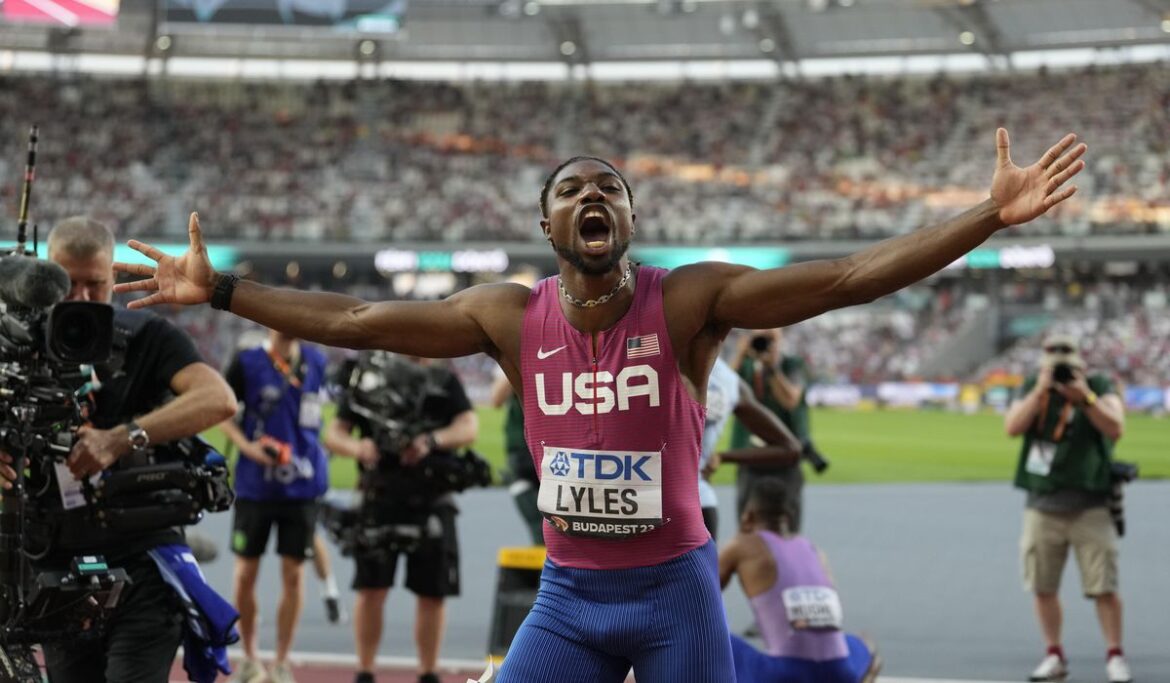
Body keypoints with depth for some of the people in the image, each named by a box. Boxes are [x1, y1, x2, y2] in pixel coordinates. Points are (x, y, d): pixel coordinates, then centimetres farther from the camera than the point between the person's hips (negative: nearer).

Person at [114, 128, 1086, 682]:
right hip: (567, 593, 3)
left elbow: (850, 278, -20)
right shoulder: (510, 316, -3)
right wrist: (219, 291, 2)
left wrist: (992, 216, -29)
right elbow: (353, 320, 2)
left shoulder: (689, 301, -12)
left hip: (674, 590, -2)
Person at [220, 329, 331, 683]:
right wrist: (246, 445, -16)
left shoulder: (315, 361, 6)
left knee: (293, 574, 1)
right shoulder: (247, 361, -4)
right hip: (255, 484, -2)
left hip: (301, 484, 2)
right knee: (245, 572, 5)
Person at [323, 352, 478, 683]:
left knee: (433, 593, 4)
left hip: (431, 503, 1)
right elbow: (334, 432, 3)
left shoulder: (446, 382, 9)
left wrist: (433, 440, -25)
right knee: (371, 589, -3)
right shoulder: (366, 377, 7)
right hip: (380, 501, -1)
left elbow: (469, 426, -6)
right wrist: (356, 447, -19)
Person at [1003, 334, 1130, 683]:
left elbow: (1115, 428, -14)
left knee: (1104, 587, -5)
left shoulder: (1099, 387, -2)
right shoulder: (1032, 388, 4)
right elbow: (1012, 427, -10)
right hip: (1042, 506, 3)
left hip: (1089, 506, -2)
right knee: (1043, 587, 6)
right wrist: (1040, 392, -17)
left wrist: (1084, 398, -24)